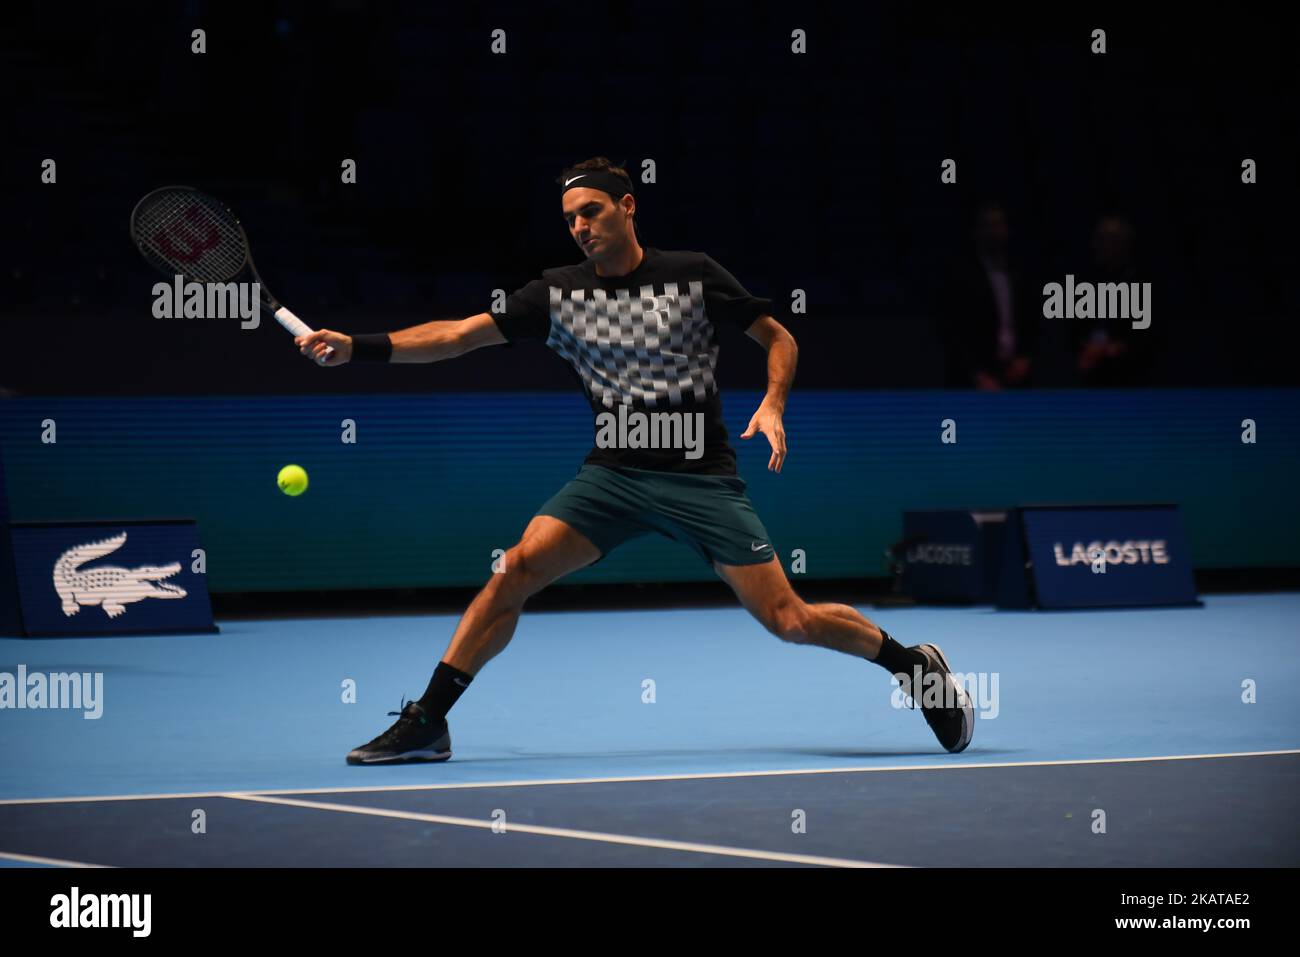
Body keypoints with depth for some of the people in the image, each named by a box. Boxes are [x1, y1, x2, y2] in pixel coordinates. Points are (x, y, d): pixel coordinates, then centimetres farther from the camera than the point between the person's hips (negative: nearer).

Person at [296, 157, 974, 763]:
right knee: (516, 571, -17)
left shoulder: (694, 276, -2)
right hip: (612, 472, 3)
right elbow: (459, 335, -3)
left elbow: (778, 338, 7)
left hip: (701, 476, -3)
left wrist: (772, 405, -12)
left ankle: (911, 662, 16)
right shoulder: (558, 293, 3)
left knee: (789, 621, -9)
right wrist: (357, 347, -14)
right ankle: (426, 722, -10)